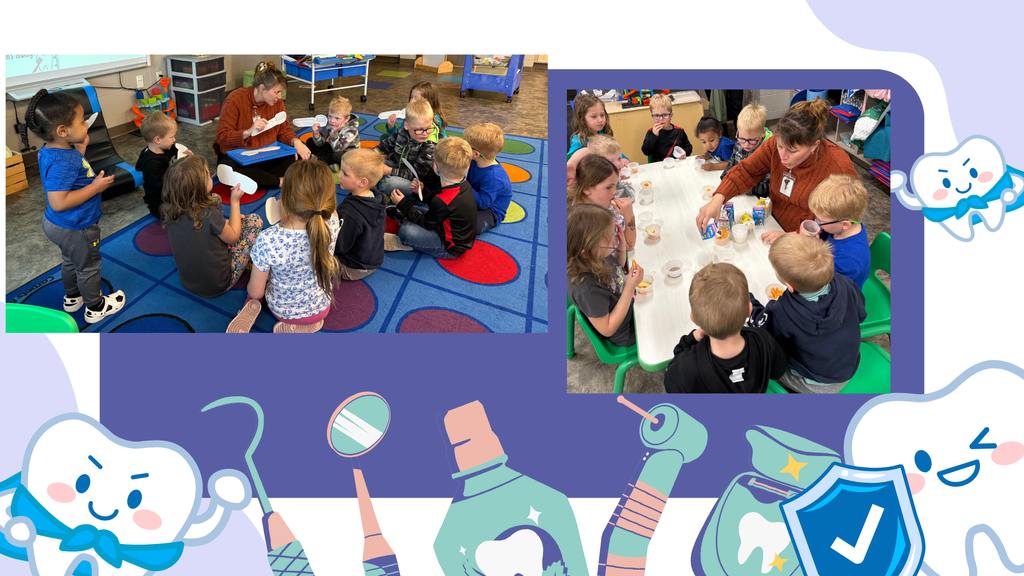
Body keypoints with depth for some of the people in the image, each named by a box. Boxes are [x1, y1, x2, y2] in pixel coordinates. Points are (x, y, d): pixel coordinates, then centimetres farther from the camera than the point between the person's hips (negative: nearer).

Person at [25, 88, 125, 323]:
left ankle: (72, 298, 51)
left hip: (58, 225, 9)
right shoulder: (60, 161, -35)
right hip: (75, 229, -9)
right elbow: (59, 202, -37)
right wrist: (95, 187, -31)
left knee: (71, 261, 29)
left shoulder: (50, 151, -5)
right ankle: (95, 308, 33)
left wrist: (81, 149, 3)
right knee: (88, 267, 13)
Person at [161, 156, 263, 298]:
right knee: (255, 220, 4)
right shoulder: (210, 215, -30)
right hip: (217, 285, -6)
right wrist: (235, 201, -4)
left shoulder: (170, 212, -11)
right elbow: (233, 238, -10)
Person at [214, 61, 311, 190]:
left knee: (301, 157, -21)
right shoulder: (235, 100, -14)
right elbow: (222, 137, -14)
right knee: (230, 171, -40)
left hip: (267, 155, 4)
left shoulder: (277, 102, 0)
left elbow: (284, 130, 6)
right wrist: (248, 132, -31)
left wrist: (295, 141, -18)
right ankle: (281, 182, -31)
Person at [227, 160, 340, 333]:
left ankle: (251, 308, 8)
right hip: (321, 308, 0)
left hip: (282, 311, 1)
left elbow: (256, 292, -18)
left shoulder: (268, 241, -36)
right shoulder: (332, 225, -30)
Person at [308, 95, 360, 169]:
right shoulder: (329, 124, -14)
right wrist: (316, 134, -31)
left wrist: (334, 132, -39)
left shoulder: (351, 130, -28)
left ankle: (318, 159, -11)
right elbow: (320, 143, -11)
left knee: (338, 155, -41)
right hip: (332, 149, 6)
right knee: (310, 142, -6)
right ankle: (330, 164, -20)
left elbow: (337, 149, -34)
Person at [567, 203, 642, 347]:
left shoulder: (599, 256, -19)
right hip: (627, 334, -7)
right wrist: (629, 289, -35)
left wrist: (621, 250, -15)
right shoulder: (587, 290, -42)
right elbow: (607, 329, -29)